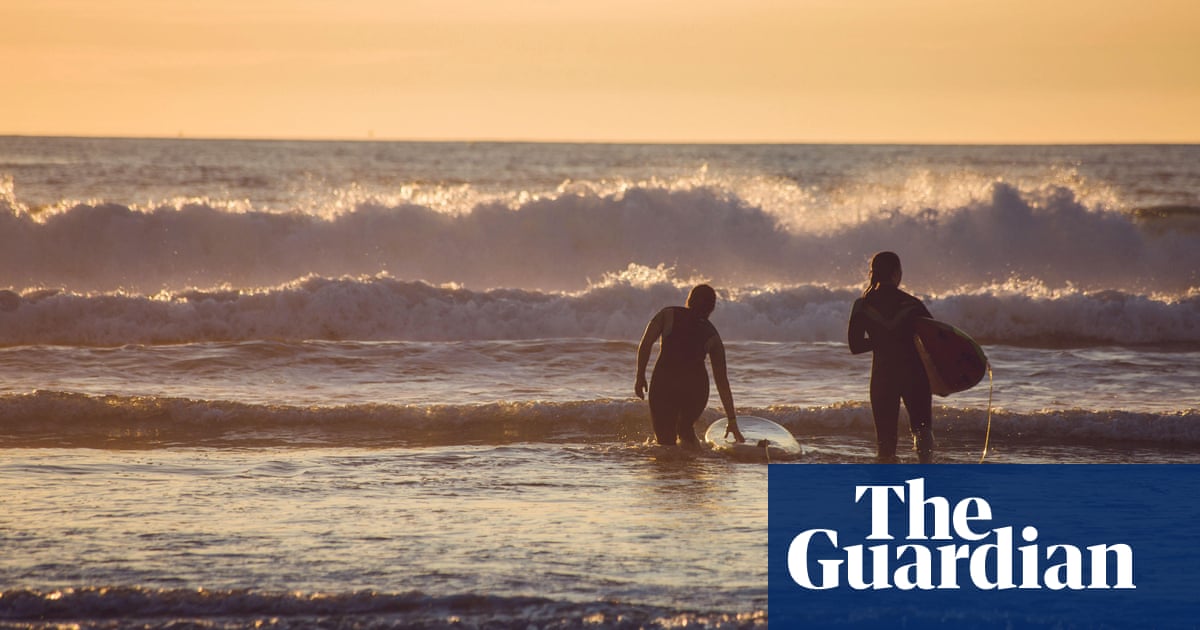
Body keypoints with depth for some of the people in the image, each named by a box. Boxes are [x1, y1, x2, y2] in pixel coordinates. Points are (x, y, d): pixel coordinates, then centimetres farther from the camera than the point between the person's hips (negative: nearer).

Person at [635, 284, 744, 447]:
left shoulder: (668, 314, 8)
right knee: (686, 428, 28)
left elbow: (645, 344, -3)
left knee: (665, 439, 4)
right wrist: (732, 420, 17)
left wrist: (640, 377, 6)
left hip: (663, 382, -2)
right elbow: (722, 381, 13)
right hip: (696, 385, 2)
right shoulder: (712, 336, 13)